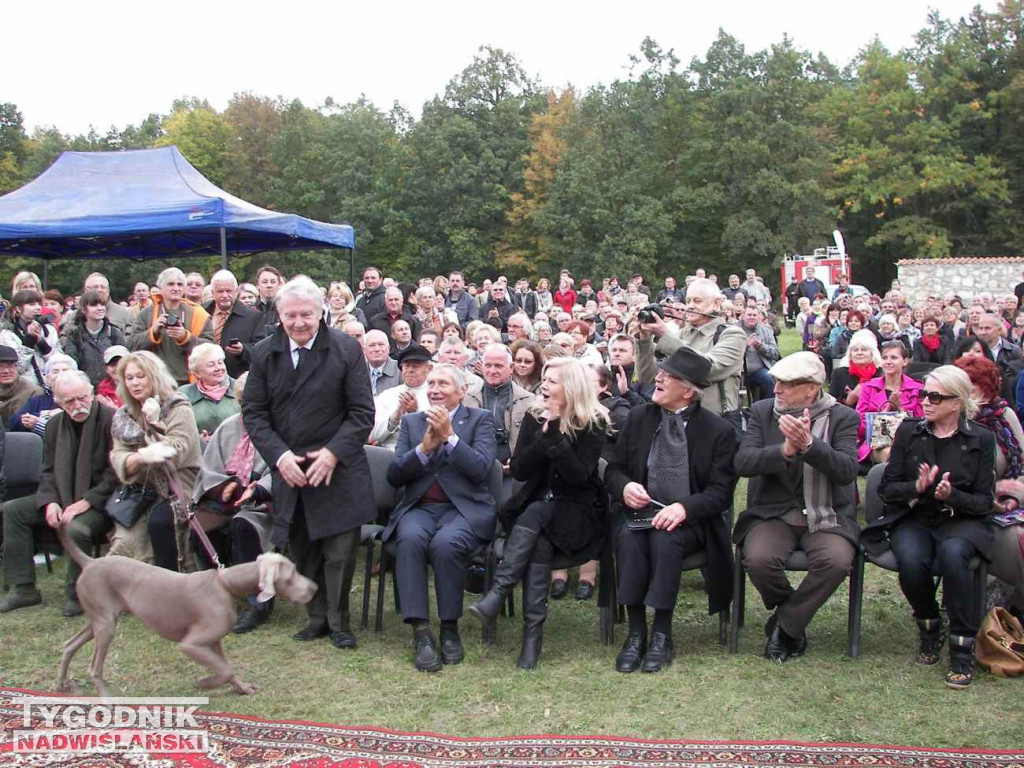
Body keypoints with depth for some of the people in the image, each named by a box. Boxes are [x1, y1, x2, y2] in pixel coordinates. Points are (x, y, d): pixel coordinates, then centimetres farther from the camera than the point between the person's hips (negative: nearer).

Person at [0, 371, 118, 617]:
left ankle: (77, 595, -13)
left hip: (101, 501, -8)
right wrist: (49, 502, -7)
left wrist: (86, 502, -22)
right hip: (63, 499, 8)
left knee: (76, 528, -36)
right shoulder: (56, 424, 9)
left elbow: (116, 474, -15)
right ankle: (24, 589, 1)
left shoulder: (111, 420, -13)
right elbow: (48, 471, 12)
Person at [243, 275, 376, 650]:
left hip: (337, 470, -3)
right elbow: (254, 412, 3)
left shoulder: (346, 349, -6)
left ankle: (338, 622, 15)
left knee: (339, 551, -2)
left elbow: (362, 412, -5)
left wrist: (333, 453, -16)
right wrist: (279, 454, -11)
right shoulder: (264, 354, 3)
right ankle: (317, 617, 25)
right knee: (302, 551, 10)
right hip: (288, 470, 3)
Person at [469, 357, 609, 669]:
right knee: (538, 542, -31)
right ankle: (534, 630, -34)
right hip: (535, 505, 3)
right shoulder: (535, 417, 7)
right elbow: (518, 470, -2)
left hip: (577, 511, -3)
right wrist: (544, 435, -14)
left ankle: (498, 593, -38)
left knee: (535, 516, -34)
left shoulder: (594, 423, -4)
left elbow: (578, 475, -16)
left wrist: (555, 433, -21)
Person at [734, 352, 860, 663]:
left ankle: (783, 625, -6)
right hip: (773, 512, 1)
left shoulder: (842, 417, 0)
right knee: (759, 559, -29)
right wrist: (785, 450, -24)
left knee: (836, 561, -31)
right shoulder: (762, 412, 5)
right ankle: (793, 620, 4)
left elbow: (848, 470, -15)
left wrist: (808, 445, -30)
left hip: (827, 516, -1)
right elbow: (742, 462, -8)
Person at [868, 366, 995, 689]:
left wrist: (951, 496, -20)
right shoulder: (908, 431, 4)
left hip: (961, 520, -1)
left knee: (952, 553, -36)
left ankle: (962, 644, -21)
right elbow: (887, 488, 4)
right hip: (913, 519, 1)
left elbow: (984, 502, 0)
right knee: (911, 561, -31)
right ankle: (929, 626, 0)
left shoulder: (981, 439, 1)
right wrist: (917, 487, -17)